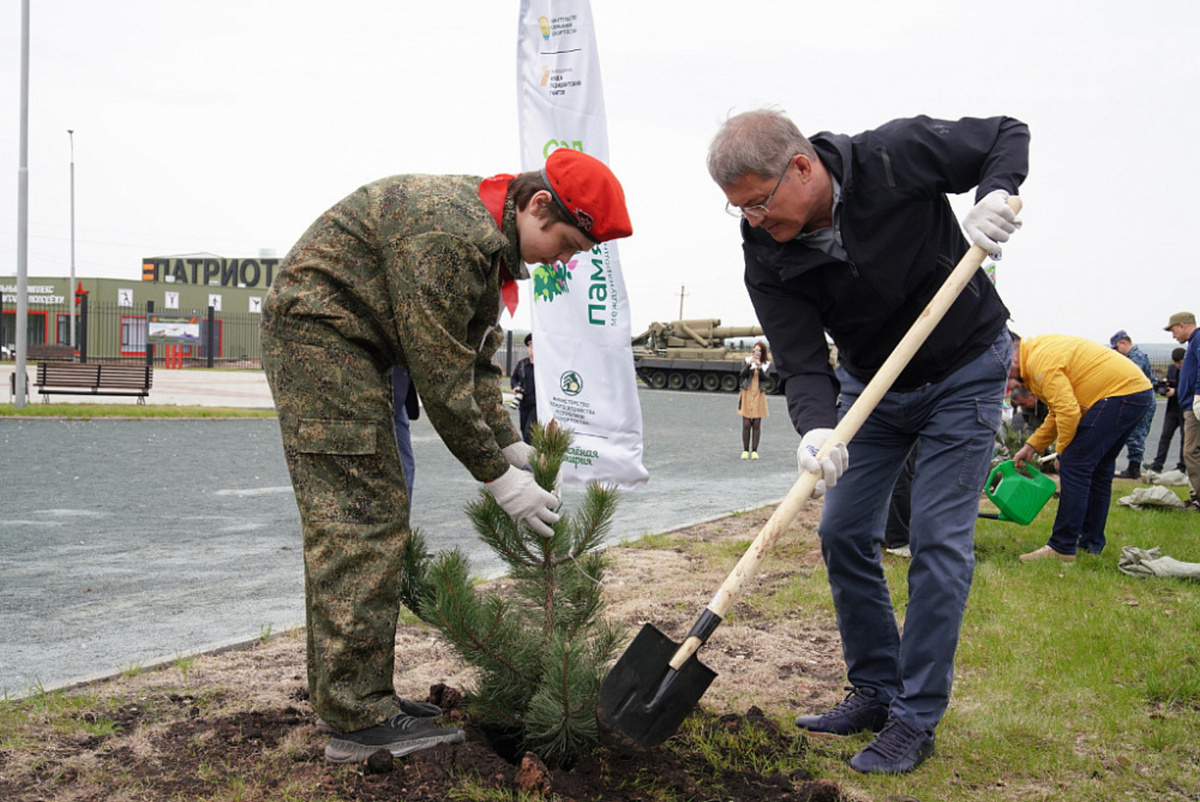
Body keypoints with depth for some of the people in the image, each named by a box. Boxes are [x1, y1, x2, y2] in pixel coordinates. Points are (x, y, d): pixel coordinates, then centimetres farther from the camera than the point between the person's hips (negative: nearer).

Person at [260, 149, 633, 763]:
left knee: (348, 523, 12)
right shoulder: (449, 234, -25)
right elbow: (440, 377, -24)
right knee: (363, 520, -14)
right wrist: (498, 477, -18)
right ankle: (358, 719, -12)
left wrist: (510, 444, 2)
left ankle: (343, 690, 20)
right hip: (318, 327, -11)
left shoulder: (492, 239, 8)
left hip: (337, 344, 11)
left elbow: (475, 357, 12)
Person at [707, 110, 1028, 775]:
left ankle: (916, 719, 1)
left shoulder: (896, 155, -27)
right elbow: (802, 363, -22)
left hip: (963, 374, -4)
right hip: (869, 383, 5)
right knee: (842, 533, 3)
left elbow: (1008, 135, -10)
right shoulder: (767, 254, -18)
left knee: (938, 540, -8)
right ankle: (875, 692, 19)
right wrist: (816, 427, -43)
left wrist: (994, 194, -32)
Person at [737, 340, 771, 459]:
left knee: (756, 425, 0)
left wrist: (759, 367, -21)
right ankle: (745, 450, 3)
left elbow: (765, 378, -8)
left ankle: (754, 451, 5)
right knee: (746, 424, -3)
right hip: (747, 394, -1)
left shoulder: (766, 364, 6)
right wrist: (749, 364, -21)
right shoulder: (747, 361, 5)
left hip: (759, 396, 1)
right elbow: (742, 375, -8)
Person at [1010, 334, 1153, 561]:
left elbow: (1068, 411, -20)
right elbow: (1058, 412, 24)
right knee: (1098, 469, 16)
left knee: (1074, 466, -11)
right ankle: (1091, 543, 22)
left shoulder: (1040, 361, -15)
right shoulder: (1040, 350, 19)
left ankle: (1061, 548, -10)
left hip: (1120, 394, -11)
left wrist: (1062, 452, -5)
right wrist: (1032, 445, 17)